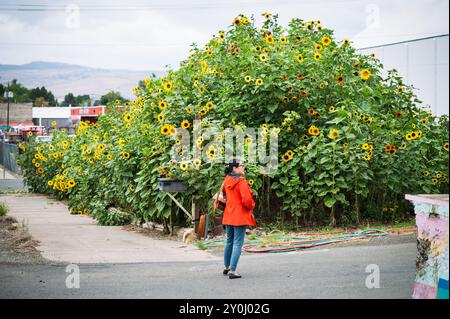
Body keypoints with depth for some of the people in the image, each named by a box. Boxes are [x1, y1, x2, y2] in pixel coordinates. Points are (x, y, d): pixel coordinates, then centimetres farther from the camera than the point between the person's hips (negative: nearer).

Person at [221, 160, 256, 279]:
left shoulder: (226, 181, 9)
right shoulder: (241, 181, -15)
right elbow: (246, 199, -21)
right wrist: (251, 206, -2)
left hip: (228, 215, 8)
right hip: (240, 216, -8)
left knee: (229, 241, 19)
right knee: (238, 243, -5)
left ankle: (226, 267, 29)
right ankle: (232, 270, -9)